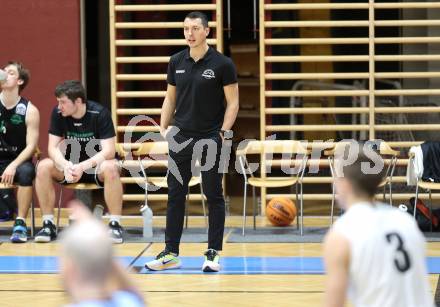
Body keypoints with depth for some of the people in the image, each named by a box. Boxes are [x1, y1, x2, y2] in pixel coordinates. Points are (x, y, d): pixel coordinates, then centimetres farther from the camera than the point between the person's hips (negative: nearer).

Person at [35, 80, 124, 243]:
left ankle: (115, 225, -29)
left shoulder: (100, 113, -18)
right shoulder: (58, 113, -7)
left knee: (110, 168, -38)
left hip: (96, 165, -4)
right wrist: (66, 166, -30)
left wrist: (83, 166, -36)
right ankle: (48, 224, -17)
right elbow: (53, 147, -9)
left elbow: (109, 151, -23)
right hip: (71, 165, 4)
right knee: (43, 167, -23)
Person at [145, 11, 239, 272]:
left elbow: (233, 102, -5)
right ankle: (171, 253, 10)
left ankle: (213, 253, 8)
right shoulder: (176, 62, 6)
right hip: (181, 137, 4)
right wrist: (164, 129, 4)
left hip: (211, 138, -4)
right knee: (175, 194, 5)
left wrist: (223, 133, -14)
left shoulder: (222, 64, -7)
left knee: (214, 196, 1)